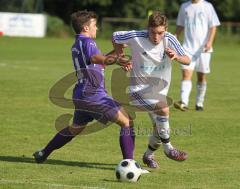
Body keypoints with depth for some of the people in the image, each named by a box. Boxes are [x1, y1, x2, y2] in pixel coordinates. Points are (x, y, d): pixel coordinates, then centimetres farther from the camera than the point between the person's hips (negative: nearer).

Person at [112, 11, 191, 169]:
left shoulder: (170, 39, -12)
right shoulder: (136, 37, -17)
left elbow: (187, 60, -14)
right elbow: (115, 36, 0)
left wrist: (176, 56, -35)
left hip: (159, 91, 5)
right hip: (139, 89, -5)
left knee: (160, 128, 9)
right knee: (164, 109, -29)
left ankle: (149, 155, 38)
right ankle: (168, 148, -14)